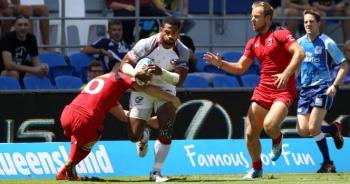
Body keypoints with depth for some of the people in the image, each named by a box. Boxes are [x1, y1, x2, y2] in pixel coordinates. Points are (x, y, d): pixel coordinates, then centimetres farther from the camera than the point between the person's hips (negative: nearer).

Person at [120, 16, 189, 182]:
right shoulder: (146, 44, -23)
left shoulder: (182, 51, -16)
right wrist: (136, 73, -41)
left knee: (166, 130, -18)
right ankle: (144, 136, 36)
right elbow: (125, 64, -19)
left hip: (165, 88, 1)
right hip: (143, 88, -1)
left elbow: (179, 80, -23)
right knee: (134, 136, -5)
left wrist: (162, 73, -41)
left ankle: (156, 172, -6)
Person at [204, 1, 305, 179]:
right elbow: (240, 68, 18)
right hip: (262, 91, 7)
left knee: (269, 125, -29)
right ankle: (256, 169, 24)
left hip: (283, 91, -7)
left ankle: (277, 139, 8)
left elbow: (299, 53, -19)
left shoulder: (280, 34, -7)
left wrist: (286, 74, -30)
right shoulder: (253, 43, 13)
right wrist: (220, 63, 2)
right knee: (250, 134, 3)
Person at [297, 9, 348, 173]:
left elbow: (344, 66, -5)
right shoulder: (300, 42, 9)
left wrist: (335, 86, -16)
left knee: (313, 128, -17)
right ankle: (334, 129, 20)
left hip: (323, 89, -6)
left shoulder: (327, 42, -6)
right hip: (305, 90, 6)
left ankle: (327, 163, 3)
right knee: (302, 131, -6)